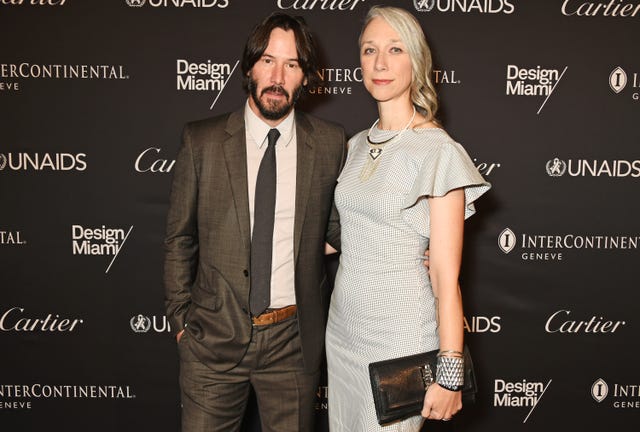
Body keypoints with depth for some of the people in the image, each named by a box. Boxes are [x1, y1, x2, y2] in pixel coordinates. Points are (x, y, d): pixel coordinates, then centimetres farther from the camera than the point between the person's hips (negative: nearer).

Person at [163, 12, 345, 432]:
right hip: (215, 335, 0)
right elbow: (180, 239, 3)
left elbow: (338, 226, 7)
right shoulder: (202, 141, -3)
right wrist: (181, 319, 4)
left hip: (293, 338, 1)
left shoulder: (330, 143, -2)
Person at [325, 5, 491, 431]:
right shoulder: (357, 145, 7)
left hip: (399, 336, -6)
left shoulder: (438, 151, -13)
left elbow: (446, 277, -15)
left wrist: (449, 373, -15)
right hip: (343, 327, 7)